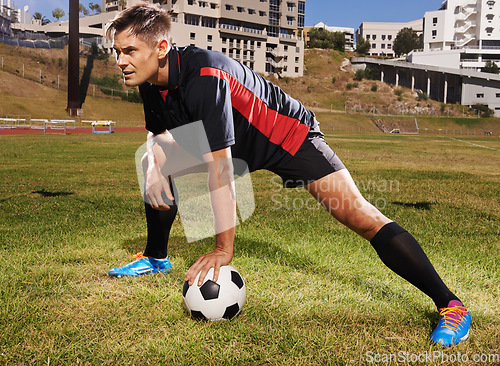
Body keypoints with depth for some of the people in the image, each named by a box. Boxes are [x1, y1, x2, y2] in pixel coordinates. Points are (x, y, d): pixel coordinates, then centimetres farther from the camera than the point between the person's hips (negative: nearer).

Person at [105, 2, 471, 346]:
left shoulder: (203, 76, -35)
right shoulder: (151, 80, -9)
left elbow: (219, 168, -35)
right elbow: (158, 131, 11)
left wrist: (224, 248, -31)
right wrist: (153, 168, -12)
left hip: (290, 135, -8)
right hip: (238, 143, 9)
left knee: (359, 215, -21)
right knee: (159, 163, 5)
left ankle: (449, 304, -10)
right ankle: (156, 258, 25)